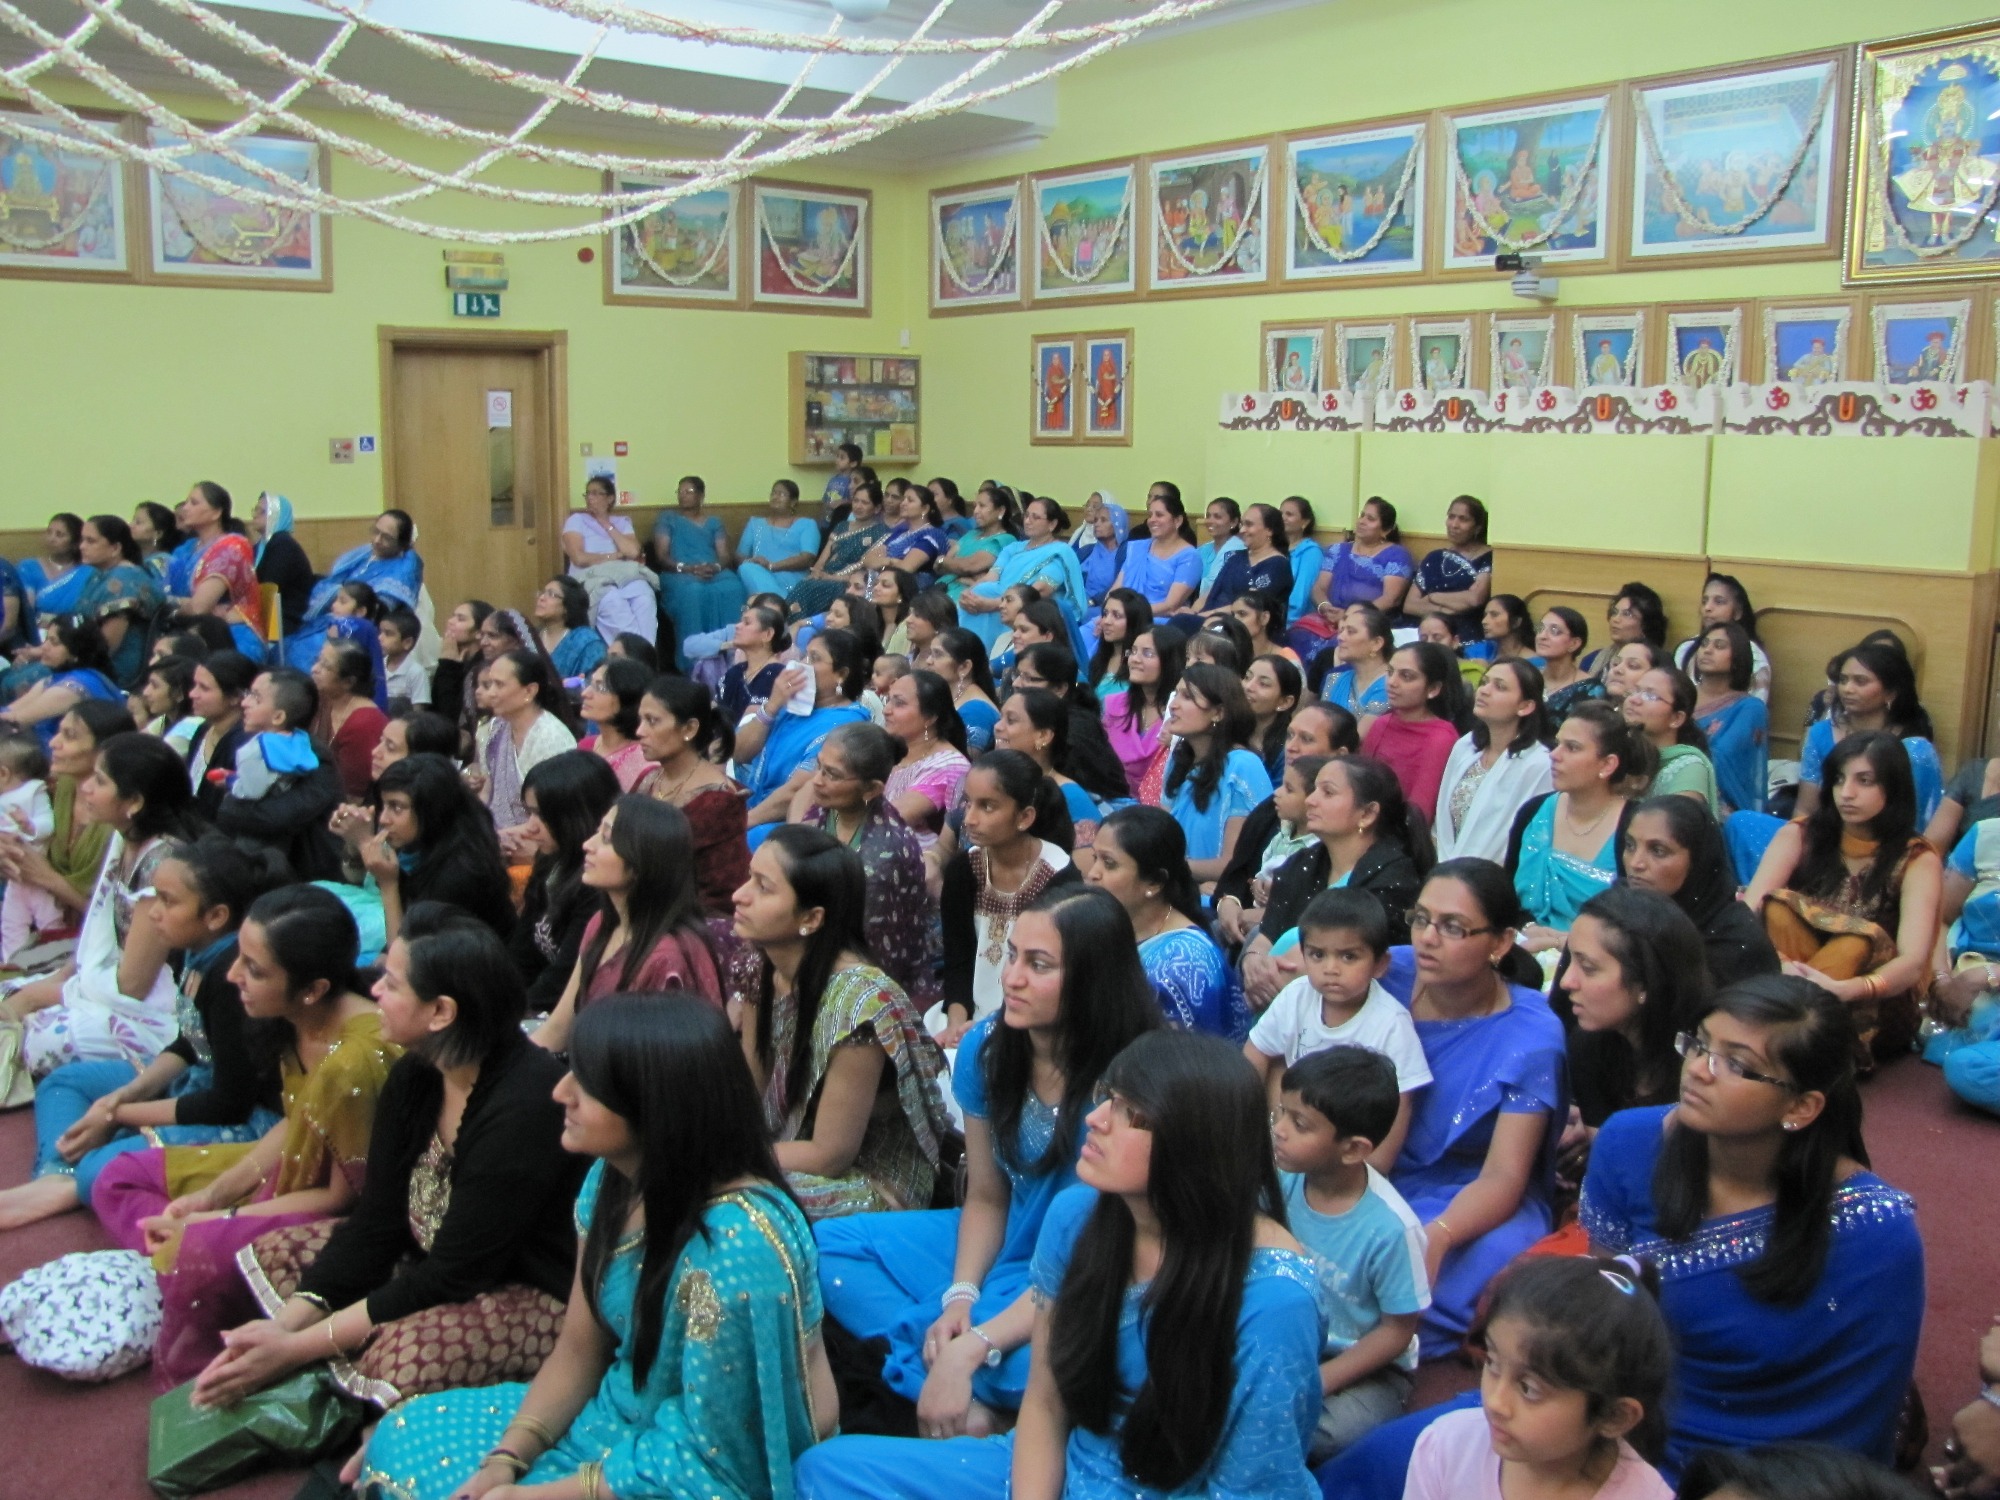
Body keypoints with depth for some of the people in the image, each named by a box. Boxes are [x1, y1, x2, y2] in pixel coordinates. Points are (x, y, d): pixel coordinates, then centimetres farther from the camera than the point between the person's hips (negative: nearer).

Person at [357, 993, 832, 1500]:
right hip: (617, 1418, 8)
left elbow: (708, 1457, -24)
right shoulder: (612, 1179, -6)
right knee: (407, 1438, 9)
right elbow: (578, 1349, 4)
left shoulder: (736, 1245, -32)